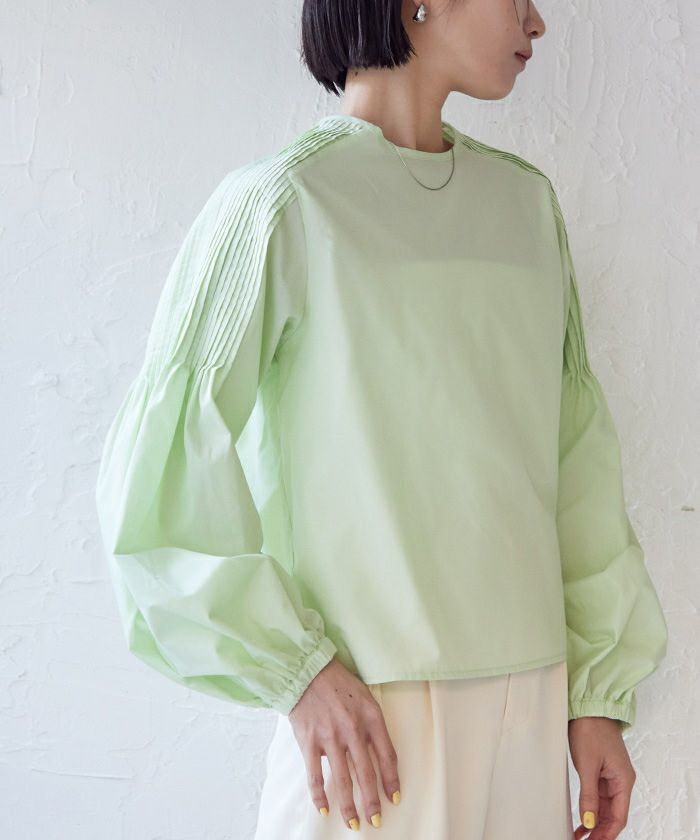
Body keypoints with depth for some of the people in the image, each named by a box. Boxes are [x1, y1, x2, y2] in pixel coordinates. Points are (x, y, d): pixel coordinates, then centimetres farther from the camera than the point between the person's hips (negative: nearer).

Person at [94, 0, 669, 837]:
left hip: (531, 702, 5)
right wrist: (295, 672, -12)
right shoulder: (281, 201, -8)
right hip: (364, 711, -5)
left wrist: (601, 692, 6)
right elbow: (155, 478, -8)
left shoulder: (527, 201, 8)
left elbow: (578, 458, 9)